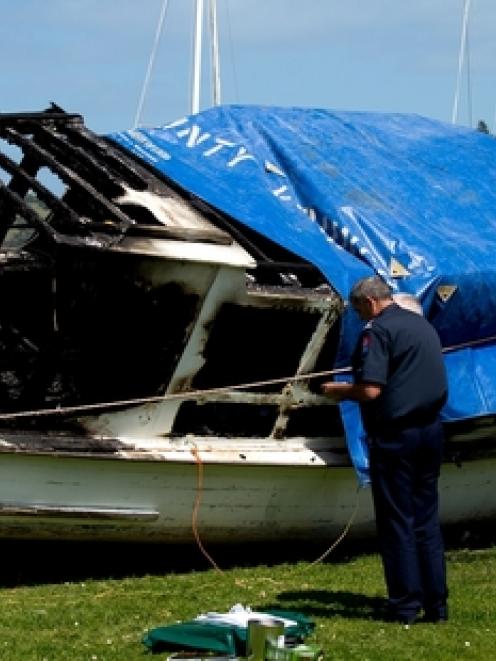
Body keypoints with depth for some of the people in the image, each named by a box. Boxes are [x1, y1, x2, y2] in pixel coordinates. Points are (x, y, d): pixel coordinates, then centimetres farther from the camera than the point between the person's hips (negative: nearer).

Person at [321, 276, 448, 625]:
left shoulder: (379, 330, -12)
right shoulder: (424, 325, 14)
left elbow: (371, 390, -21)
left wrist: (338, 390, -1)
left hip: (395, 435, -8)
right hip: (431, 430, 8)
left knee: (396, 521, 0)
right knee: (427, 520, 12)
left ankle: (405, 605, 2)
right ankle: (436, 604, 12)